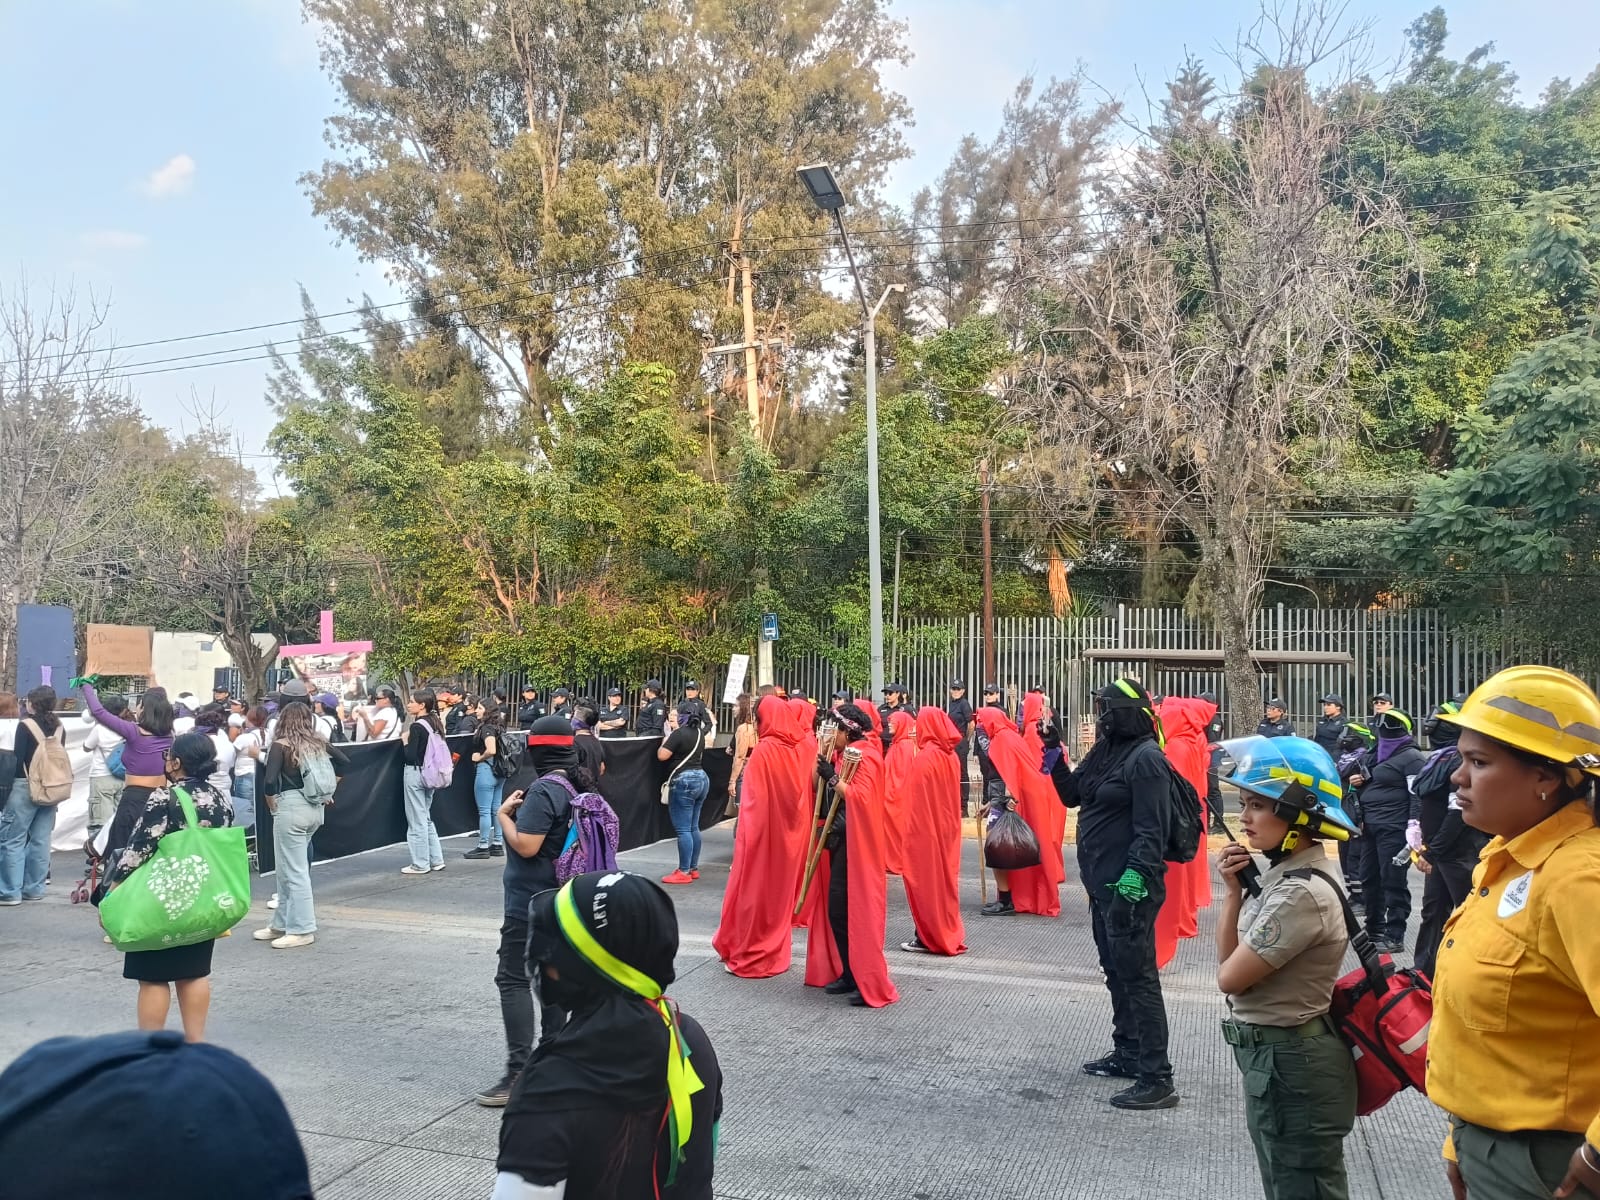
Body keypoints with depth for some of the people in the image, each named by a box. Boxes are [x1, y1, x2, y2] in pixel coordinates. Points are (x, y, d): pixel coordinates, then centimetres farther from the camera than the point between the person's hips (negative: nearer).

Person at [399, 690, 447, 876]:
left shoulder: (417, 727, -17)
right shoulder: (436, 724, 6)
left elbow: (410, 756, -18)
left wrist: (405, 741, -2)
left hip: (415, 773, -8)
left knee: (417, 821, 1)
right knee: (426, 818, 17)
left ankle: (420, 864, 8)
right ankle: (436, 860, 20)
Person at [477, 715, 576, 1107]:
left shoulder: (543, 790, -21)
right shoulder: (576, 786, 6)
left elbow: (526, 845, -24)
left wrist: (503, 814, -10)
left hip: (530, 901, -9)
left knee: (513, 978, -5)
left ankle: (519, 1071, -6)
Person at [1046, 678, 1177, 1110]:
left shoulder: (1146, 758, -16)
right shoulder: (1105, 751, 11)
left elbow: (1151, 828, -21)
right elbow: (1072, 795, 18)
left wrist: (1135, 876, -28)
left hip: (1128, 886, -10)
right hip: (1102, 882, 10)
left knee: (1137, 977, -5)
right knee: (1115, 971, 20)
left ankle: (1156, 1079, 3)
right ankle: (1127, 1054, 34)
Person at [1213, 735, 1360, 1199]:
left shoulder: (1301, 892, -27)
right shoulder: (1284, 873, 3)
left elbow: (1230, 978, -21)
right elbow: (1230, 960, 5)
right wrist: (1233, 891, -5)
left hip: (1290, 1062, -10)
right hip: (1276, 1055, 10)